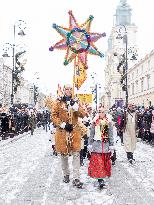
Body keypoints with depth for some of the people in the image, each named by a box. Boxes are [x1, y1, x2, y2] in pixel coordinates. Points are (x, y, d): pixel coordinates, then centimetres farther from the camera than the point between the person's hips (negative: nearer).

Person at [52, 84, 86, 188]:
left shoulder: (75, 102, 8)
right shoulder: (58, 102, 3)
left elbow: (83, 114, -2)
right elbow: (54, 116, -1)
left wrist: (76, 107, -19)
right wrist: (62, 124, -13)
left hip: (75, 131, 1)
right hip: (62, 131, -1)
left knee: (76, 154, -4)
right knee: (64, 154, 10)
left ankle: (76, 178, 0)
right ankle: (66, 174, 29)